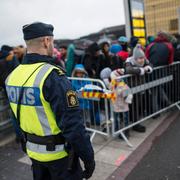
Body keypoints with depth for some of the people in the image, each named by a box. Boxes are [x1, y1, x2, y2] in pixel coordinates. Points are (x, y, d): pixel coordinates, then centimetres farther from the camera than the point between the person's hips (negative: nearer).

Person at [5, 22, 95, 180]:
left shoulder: (13, 76, -2)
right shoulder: (53, 76, -26)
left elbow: (21, 116, 7)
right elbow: (72, 124, -26)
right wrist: (88, 157, -16)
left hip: (33, 150, 7)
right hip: (58, 152, -6)